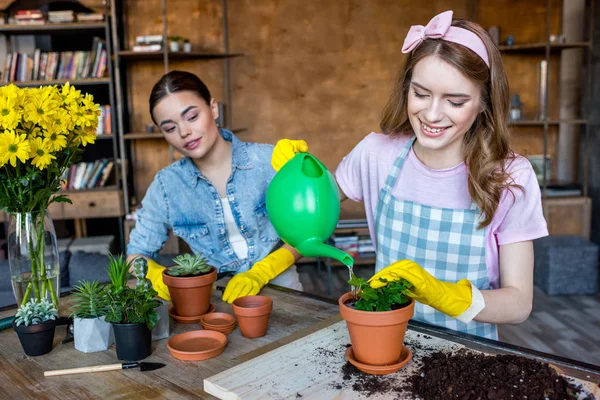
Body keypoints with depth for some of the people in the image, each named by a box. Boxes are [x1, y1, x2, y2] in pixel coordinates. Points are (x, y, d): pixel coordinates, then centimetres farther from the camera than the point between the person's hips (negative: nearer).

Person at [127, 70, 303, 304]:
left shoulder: (267, 160, -7)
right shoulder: (166, 185, -2)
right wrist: (159, 276, -17)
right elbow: (136, 255, 5)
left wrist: (260, 274, -17)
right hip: (217, 295, 2)